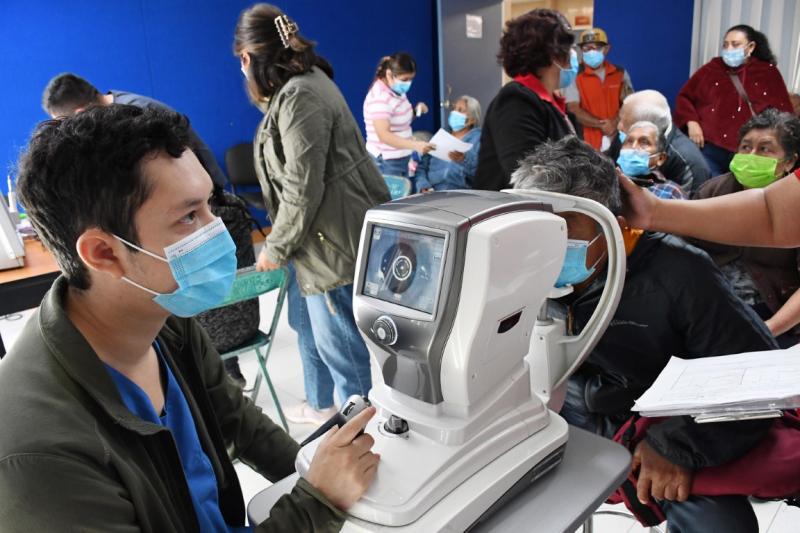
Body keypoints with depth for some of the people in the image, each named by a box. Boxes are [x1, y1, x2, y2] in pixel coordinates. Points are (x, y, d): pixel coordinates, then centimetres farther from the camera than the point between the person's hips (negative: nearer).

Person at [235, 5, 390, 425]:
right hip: (316, 235, 11)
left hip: (333, 238, -11)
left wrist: (276, 248, -9)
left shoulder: (300, 97, -20)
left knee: (336, 339, 2)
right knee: (307, 323, 24)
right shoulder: (300, 85, 13)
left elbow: (302, 190, -21)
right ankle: (319, 404, 43)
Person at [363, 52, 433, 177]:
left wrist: (415, 111, 0)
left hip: (401, 159, 9)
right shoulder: (379, 98, -21)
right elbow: (384, 135, -31)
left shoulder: (397, 91, 7)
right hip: (386, 163, -9)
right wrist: (415, 145, -40)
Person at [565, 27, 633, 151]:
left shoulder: (621, 73, 10)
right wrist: (601, 124, -14)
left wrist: (615, 122, -12)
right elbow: (573, 110, -9)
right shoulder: (575, 76, -1)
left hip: (618, 140, 3)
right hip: (588, 142, -3)